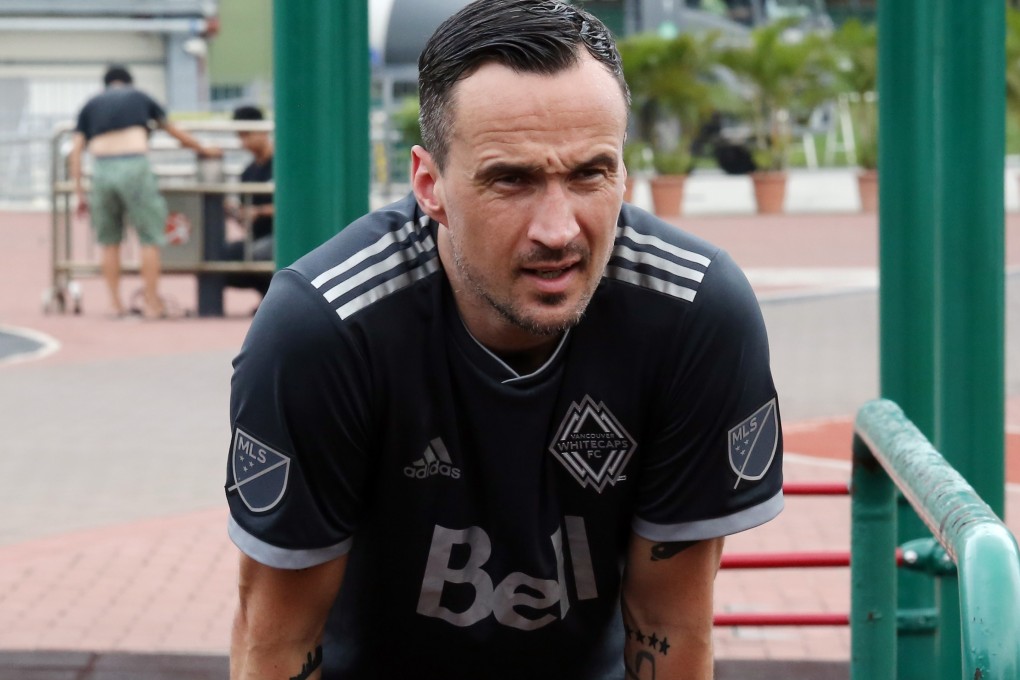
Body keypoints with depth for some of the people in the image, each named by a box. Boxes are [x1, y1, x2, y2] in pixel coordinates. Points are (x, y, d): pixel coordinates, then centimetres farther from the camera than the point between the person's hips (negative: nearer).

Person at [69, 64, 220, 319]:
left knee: (109, 241, 13)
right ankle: (151, 304, 4)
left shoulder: (90, 105, 20)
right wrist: (203, 150, 45)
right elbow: (174, 131, 31)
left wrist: (79, 193, 10)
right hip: (134, 167, -2)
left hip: (102, 169, 2)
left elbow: (76, 150, 10)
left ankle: (116, 304, 13)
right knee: (150, 236, 6)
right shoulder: (139, 97, 21)